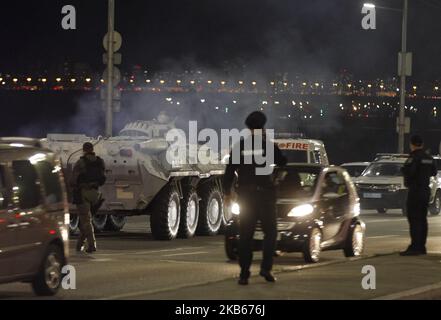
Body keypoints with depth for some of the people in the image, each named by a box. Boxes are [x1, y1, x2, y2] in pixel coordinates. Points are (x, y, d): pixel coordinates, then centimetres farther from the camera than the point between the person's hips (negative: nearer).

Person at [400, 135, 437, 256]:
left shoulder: (414, 158, -15)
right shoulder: (429, 158, 10)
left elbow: (408, 172, -24)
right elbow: (433, 172, 20)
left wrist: (404, 168, -3)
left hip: (415, 191, -8)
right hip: (426, 190, 8)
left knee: (414, 219, -9)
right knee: (422, 219, 12)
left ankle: (415, 247, -14)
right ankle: (421, 246, 14)